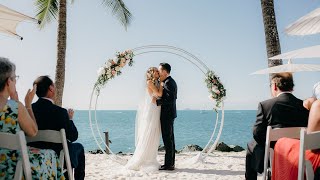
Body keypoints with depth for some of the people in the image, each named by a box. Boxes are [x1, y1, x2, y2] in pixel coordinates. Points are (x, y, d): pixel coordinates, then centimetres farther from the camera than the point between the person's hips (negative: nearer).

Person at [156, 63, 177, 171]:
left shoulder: (168, 83, -15)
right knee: (170, 139, 12)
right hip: (169, 114, 10)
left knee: (167, 139, -7)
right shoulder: (170, 82, 17)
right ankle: (170, 163, 19)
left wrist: (157, 102, -20)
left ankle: (168, 164, -2)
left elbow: (170, 99, -24)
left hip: (167, 115, -10)